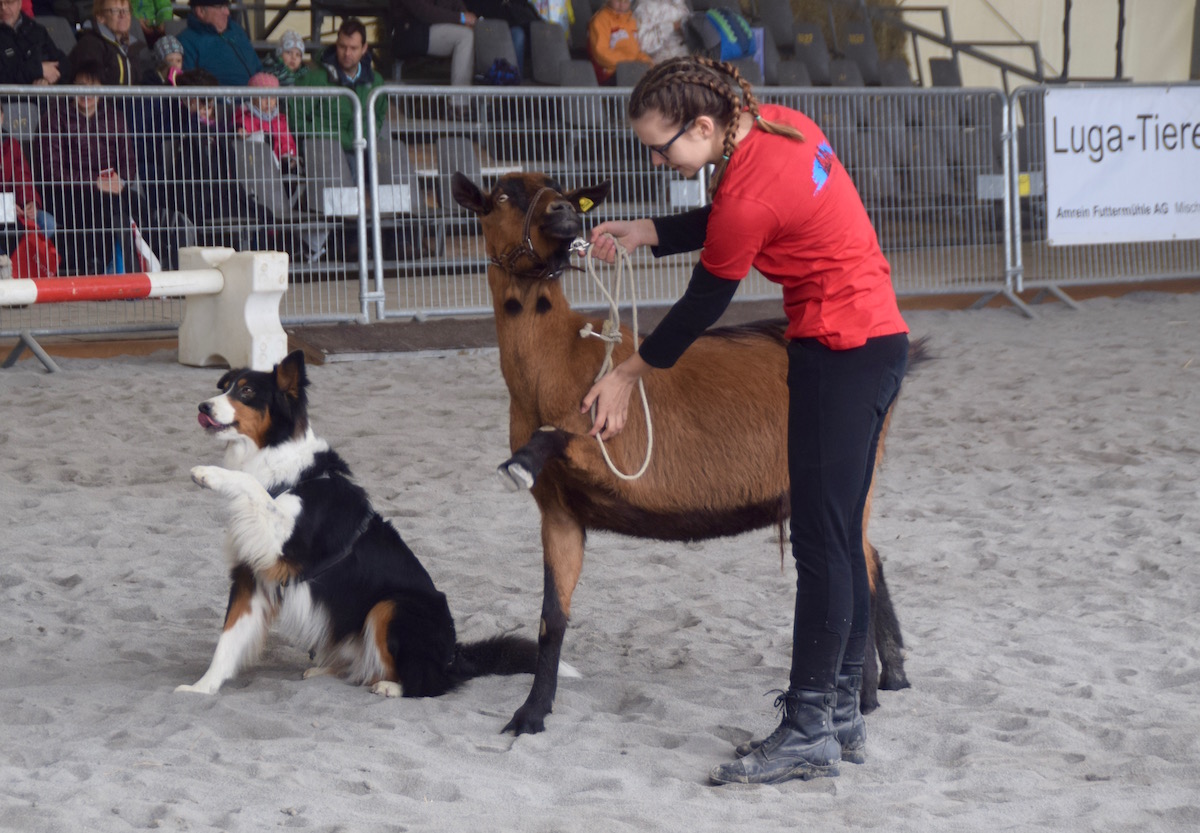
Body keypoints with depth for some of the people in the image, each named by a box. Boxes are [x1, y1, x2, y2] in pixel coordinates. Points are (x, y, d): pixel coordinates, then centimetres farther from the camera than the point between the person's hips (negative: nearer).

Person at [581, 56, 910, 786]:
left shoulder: (749, 193, -22)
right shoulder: (778, 124, 3)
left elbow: (701, 308, -10)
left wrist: (626, 377, 3)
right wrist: (641, 233, 12)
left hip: (841, 354, -10)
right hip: (879, 338, 10)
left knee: (821, 543, -6)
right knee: (840, 538, 13)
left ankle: (810, 733, -3)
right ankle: (842, 715, 19)